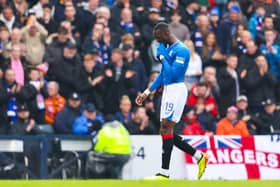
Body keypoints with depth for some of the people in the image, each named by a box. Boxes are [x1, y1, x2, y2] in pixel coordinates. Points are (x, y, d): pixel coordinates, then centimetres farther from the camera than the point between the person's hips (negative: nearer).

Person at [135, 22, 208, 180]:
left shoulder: (181, 50, -13)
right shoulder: (167, 48, 16)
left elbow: (173, 74, -22)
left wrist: (163, 57, -12)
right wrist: (147, 92, 23)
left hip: (177, 89, -10)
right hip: (168, 90, 10)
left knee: (166, 128, -14)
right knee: (166, 132, 8)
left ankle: (165, 173, -15)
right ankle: (199, 156, 16)